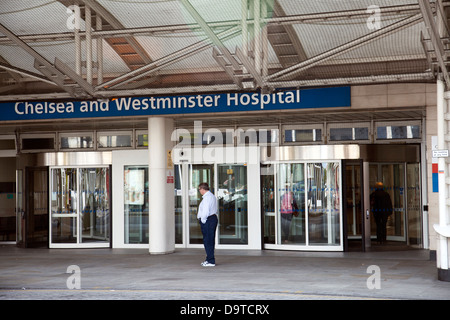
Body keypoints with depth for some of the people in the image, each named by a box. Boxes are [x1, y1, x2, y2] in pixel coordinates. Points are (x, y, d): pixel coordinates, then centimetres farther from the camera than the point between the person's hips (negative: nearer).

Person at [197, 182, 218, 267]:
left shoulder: (206, 198, -17)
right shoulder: (213, 196, 16)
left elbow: (205, 212, -24)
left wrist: (202, 220, -11)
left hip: (207, 221, -11)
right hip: (213, 218, 11)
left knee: (208, 241, -6)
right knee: (210, 241, 16)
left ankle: (211, 261, -4)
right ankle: (209, 259, 24)